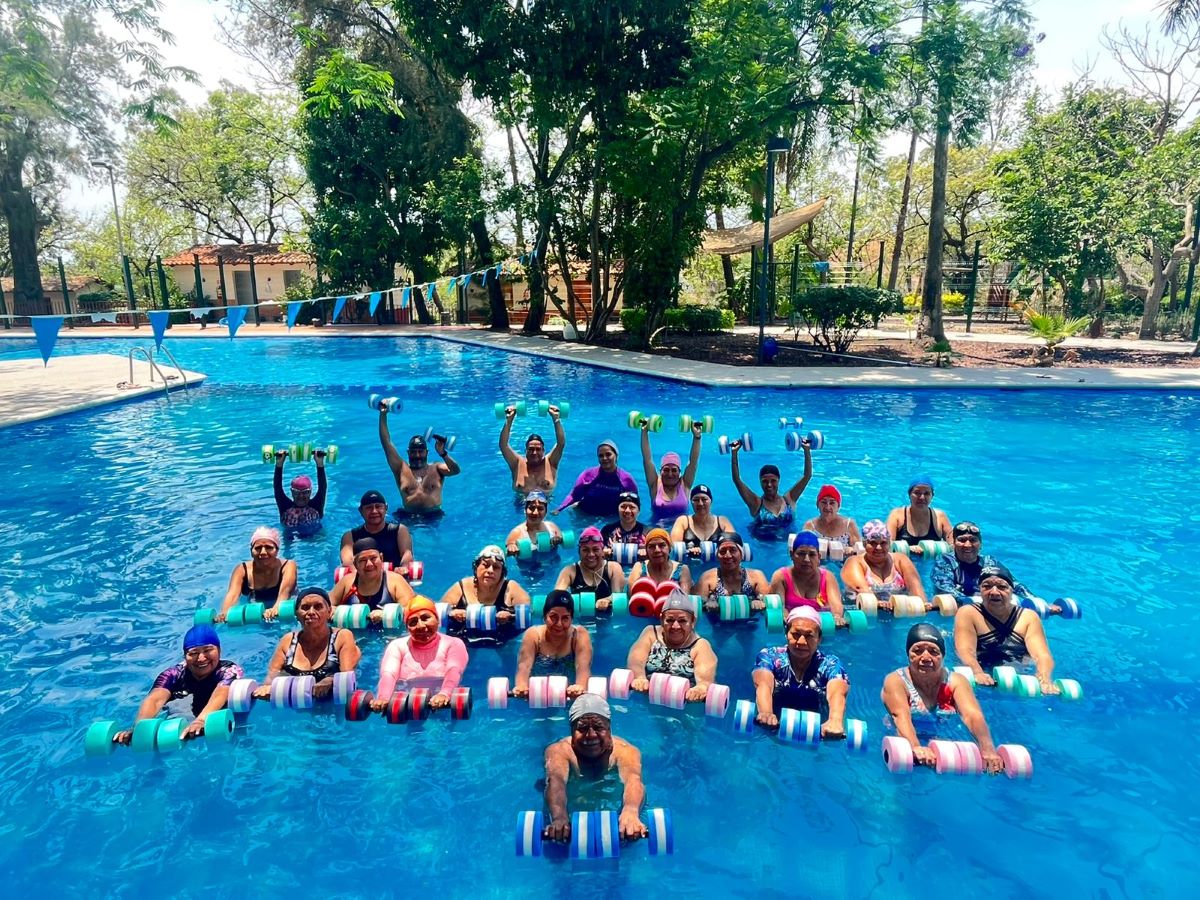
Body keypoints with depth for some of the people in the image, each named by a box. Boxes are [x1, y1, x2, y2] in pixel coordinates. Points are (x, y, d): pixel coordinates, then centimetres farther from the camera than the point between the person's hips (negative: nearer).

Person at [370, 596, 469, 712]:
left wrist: (444, 694, -38)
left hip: (441, 706, -2)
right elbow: (388, 674, -9)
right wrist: (383, 697, -32)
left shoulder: (453, 644, 5)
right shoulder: (397, 646, 10)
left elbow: (454, 671, -16)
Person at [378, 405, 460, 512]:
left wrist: (443, 454, -28)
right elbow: (386, 443, 7)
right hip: (408, 515, 1)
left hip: (434, 515, -1)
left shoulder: (436, 469, 8)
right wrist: (383, 415, 1)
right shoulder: (401, 469, 11)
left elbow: (456, 470, -10)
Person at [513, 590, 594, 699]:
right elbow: (524, 666, -20)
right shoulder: (533, 635, -7)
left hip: (571, 697, 0)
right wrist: (521, 686, -44)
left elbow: (583, 667, -24)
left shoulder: (580, 635, -9)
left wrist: (580, 686, -47)